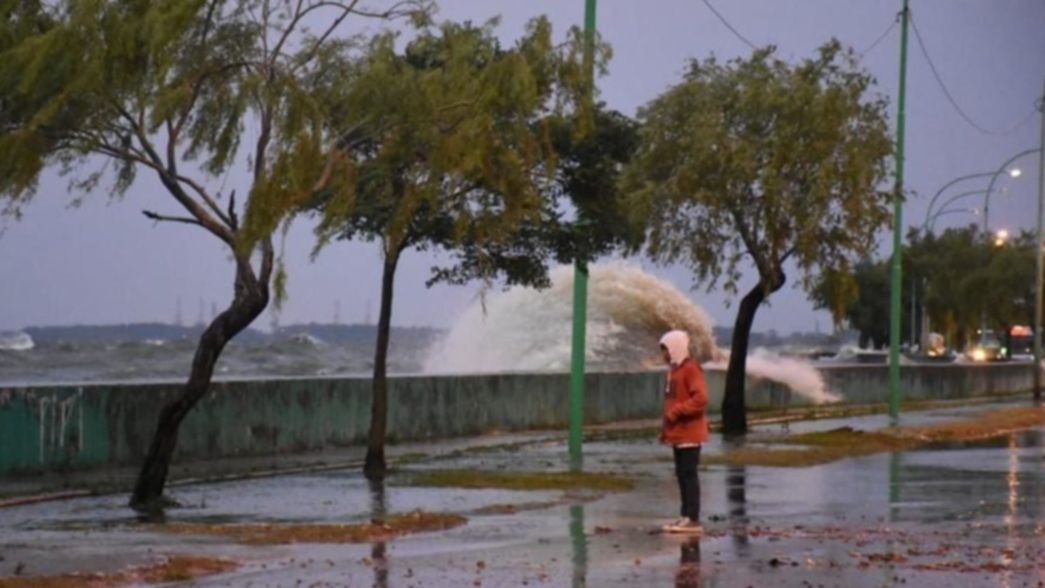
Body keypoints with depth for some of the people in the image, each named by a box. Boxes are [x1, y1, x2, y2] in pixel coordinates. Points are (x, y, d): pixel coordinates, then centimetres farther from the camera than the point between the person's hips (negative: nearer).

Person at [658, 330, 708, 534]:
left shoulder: (691, 369, -12)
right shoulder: (674, 370, 18)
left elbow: (700, 398, -23)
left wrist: (676, 412, -21)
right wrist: (665, 428, 19)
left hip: (689, 433, -9)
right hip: (678, 433, 9)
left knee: (689, 474, -9)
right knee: (682, 475, 11)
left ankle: (693, 519, -9)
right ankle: (686, 516, 15)